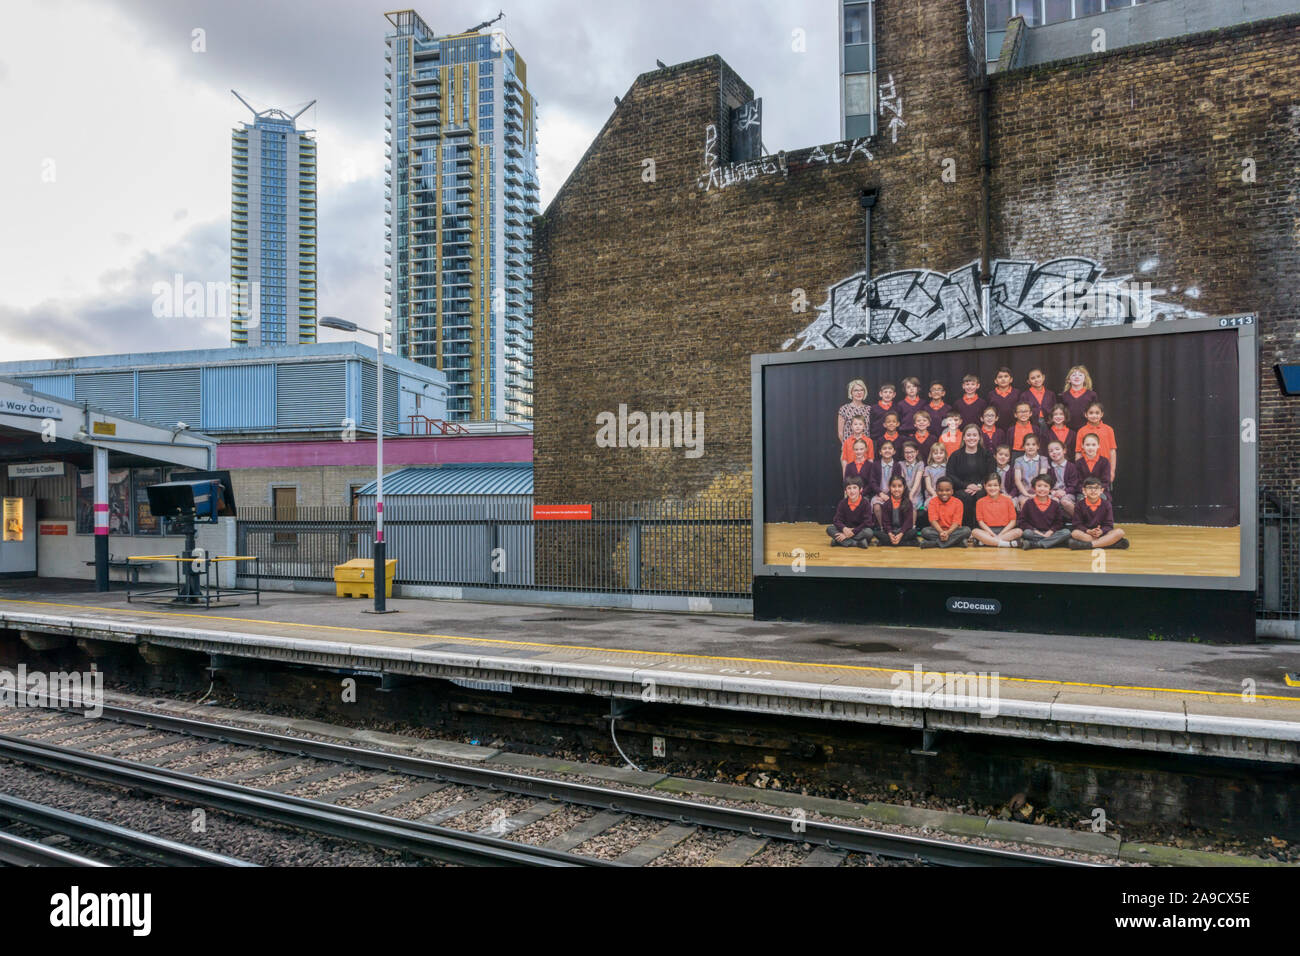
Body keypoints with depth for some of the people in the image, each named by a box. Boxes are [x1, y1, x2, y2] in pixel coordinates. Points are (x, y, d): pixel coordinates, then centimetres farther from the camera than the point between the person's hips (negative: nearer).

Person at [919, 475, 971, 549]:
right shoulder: (933, 501, -1)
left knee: (967, 530, -29)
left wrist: (948, 532, -28)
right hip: (938, 530, 0)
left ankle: (934, 543, -33)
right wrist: (941, 532, -28)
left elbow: (956, 522, -10)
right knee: (924, 531, -29)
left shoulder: (957, 502, -3)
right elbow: (933, 520, -11)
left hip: (952, 530, 0)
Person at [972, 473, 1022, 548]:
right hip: (988, 531, 0)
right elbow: (980, 521, 3)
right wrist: (992, 534, -12)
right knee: (975, 532, -31)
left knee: (1019, 531, -27)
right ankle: (1008, 544, -34)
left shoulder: (1007, 500, 7)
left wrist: (1001, 534, -10)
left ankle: (988, 541, -30)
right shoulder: (980, 502, 8)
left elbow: (1012, 521, 4)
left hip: (1004, 531, 1)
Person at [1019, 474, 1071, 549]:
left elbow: (1059, 522, 8)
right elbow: (1023, 521, 0)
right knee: (1026, 533, -34)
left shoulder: (1055, 504, 9)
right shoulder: (1028, 504, 4)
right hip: (1035, 533, -3)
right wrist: (1035, 531, -12)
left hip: (1050, 533, 3)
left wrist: (1051, 531, -9)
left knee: (1066, 533, -25)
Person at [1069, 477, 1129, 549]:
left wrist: (1101, 531, -23)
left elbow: (1109, 525, -1)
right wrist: (1088, 531, -24)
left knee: (1120, 532, -25)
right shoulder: (1079, 505, 1)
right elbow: (1078, 524, -4)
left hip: (1102, 533, 2)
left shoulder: (1106, 504, 4)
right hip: (1086, 534, -2)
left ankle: (1088, 545, -36)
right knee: (1075, 533, -34)